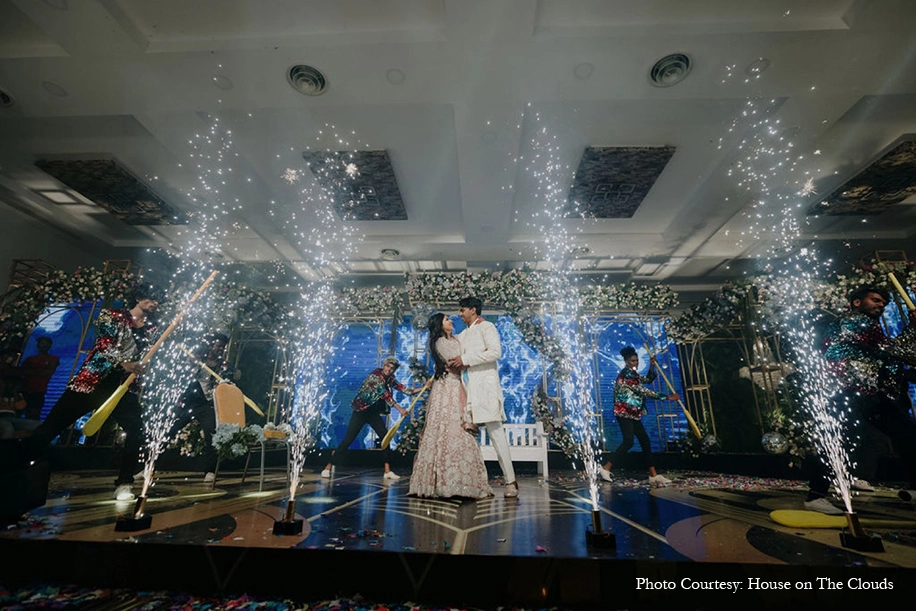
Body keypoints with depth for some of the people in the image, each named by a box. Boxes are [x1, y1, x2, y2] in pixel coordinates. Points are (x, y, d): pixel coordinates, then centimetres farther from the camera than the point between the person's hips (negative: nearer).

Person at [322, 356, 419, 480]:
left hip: (374, 413, 7)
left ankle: (388, 471, 4)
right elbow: (385, 395, -25)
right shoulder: (376, 375, -19)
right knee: (348, 439, -6)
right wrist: (400, 409, -27)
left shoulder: (390, 379, 4)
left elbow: (406, 390, 1)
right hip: (361, 411, -7)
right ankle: (328, 467, 8)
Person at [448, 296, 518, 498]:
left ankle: (510, 480, -1)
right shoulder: (461, 335, 23)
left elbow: (495, 351, -14)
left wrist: (465, 359, -14)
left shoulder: (486, 327, 2)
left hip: (484, 385, -7)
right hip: (467, 388, 7)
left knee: (495, 432, -7)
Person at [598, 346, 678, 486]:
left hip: (633, 413, 10)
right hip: (624, 413, -10)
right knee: (628, 441, -19)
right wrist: (668, 397, -13)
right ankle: (605, 469, -16)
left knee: (645, 441, 7)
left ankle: (653, 475, 13)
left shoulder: (632, 374, 16)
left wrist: (652, 366, 9)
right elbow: (644, 391, -18)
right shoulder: (626, 374, -16)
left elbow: (648, 379, 25)